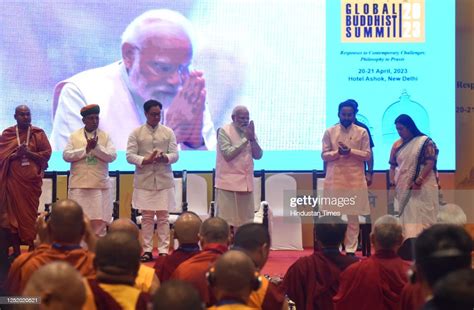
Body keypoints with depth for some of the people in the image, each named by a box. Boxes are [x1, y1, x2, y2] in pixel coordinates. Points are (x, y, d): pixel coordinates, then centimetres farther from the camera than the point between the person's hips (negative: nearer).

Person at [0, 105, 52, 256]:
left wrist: (29, 153, -15)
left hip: (32, 180, -1)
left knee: (31, 213, 0)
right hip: (13, 180, 1)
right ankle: (16, 250, 6)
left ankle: (32, 248, 5)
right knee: (13, 212, 1)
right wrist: (15, 154, -17)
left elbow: (47, 153, 0)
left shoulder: (38, 133, 5)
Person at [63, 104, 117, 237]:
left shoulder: (105, 136, 7)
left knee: (99, 221, 0)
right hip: (79, 185, 0)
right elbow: (66, 155, -5)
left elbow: (112, 156, -4)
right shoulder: (74, 136, 6)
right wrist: (86, 149, -12)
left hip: (100, 185, 0)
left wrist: (96, 147, -15)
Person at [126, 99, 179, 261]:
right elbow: (130, 156, -4)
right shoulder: (136, 133, 2)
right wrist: (146, 160, -20)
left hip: (164, 180, 1)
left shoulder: (168, 132, 5)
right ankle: (147, 250, 9)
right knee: (147, 216, 3)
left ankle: (163, 250, 6)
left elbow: (175, 155, 0)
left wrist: (164, 158, -21)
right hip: (144, 181, -1)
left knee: (163, 216, 1)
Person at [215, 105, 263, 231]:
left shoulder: (249, 131, 12)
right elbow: (228, 154, -17)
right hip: (229, 183, -6)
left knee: (244, 222, 7)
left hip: (246, 183, 6)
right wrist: (246, 139, -15)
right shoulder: (224, 131, -6)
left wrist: (252, 138, -11)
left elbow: (258, 155, 4)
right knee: (226, 221, -6)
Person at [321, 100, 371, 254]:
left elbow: (367, 155, 0)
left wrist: (351, 151, -15)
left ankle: (351, 250, 6)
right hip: (334, 179, 1)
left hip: (355, 179, -1)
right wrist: (337, 152, -16)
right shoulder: (329, 132, 5)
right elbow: (324, 155, 3)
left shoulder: (362, 132, 3)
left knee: (353, 216, 1)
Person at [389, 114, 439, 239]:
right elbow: (393, 165, 14)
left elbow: (430, 163, -11)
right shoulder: (397, 145, 12)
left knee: (421, 217, -8)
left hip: (422, 188, -5)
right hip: (402, 188, 5)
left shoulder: (425, 142, -4)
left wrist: (419, 181, -19)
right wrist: (392, 181, -1)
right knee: (405, 218, 4)